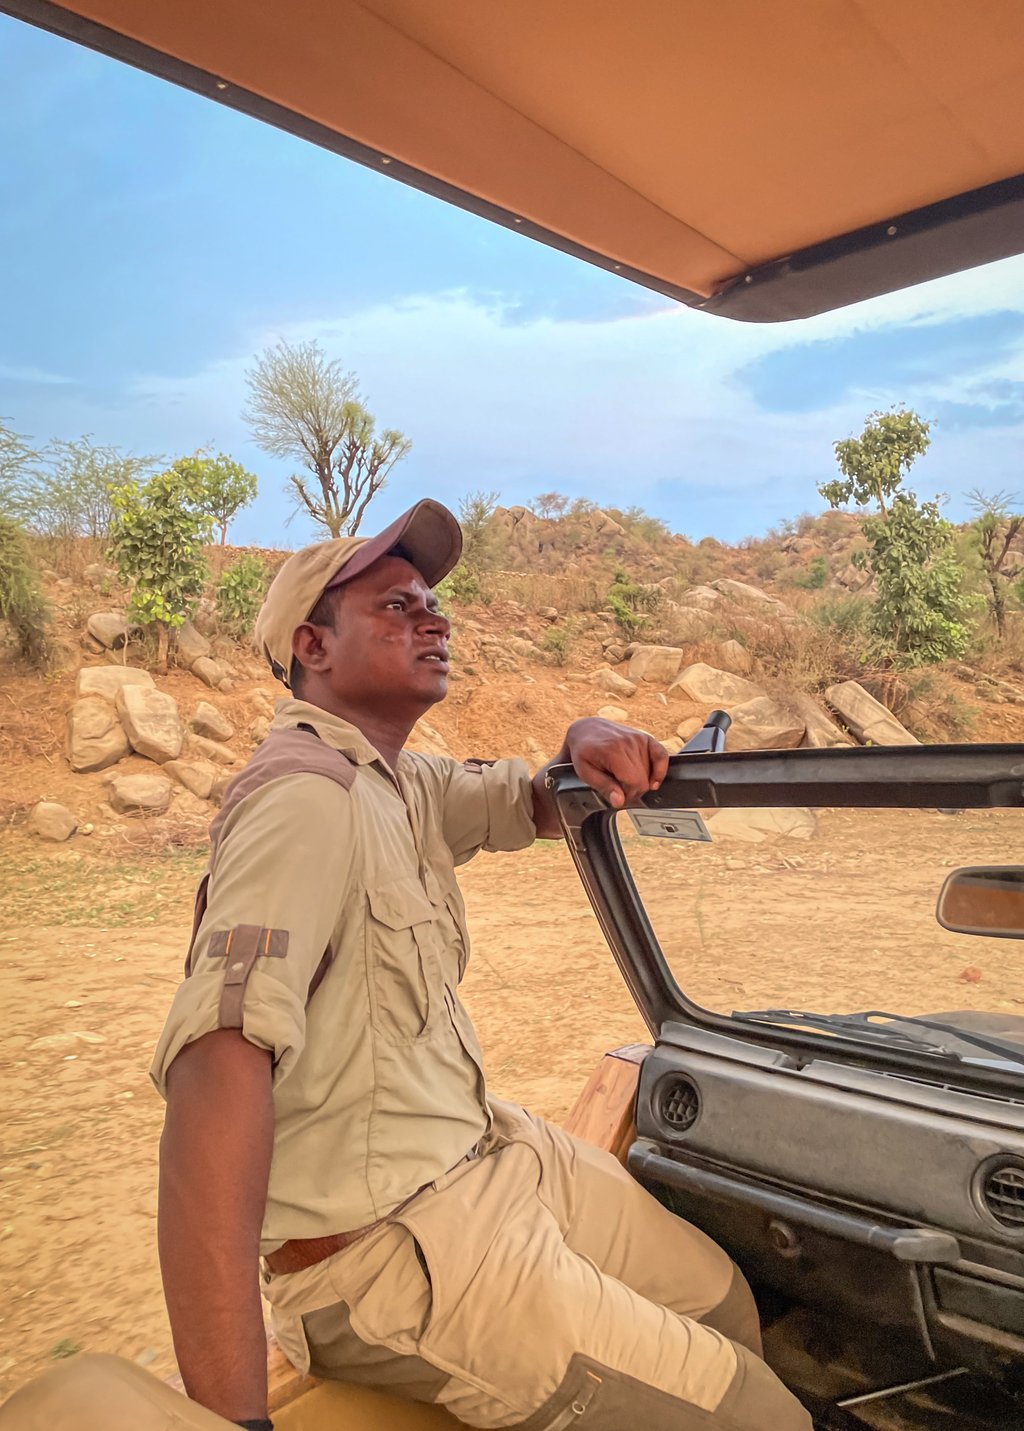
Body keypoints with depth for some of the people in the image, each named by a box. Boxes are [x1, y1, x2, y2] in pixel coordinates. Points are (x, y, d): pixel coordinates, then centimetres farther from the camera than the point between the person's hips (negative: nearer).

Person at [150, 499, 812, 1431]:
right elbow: (220, 1059, -34)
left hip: (484, 1146, 9)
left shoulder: (402, 781, 7)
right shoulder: (308, 795, -24)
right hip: (387, 1243, -9)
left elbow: (537, 807, 15)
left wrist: (588, 744, -10)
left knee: (720, 1298, 17)